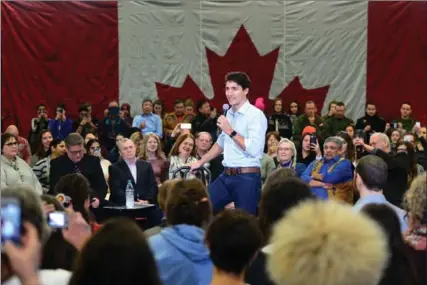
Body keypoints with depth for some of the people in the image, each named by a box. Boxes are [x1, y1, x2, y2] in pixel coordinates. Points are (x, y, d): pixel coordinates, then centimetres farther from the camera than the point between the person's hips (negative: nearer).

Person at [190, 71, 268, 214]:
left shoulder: (256, 115, -11)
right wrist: (200, 162, 30)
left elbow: (254, 150, -22)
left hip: (247, 177, -8)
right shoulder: (229, 114, 15)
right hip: (226, 176, 8)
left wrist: (230, 131, -16)